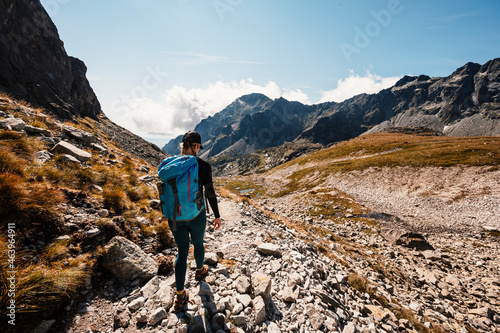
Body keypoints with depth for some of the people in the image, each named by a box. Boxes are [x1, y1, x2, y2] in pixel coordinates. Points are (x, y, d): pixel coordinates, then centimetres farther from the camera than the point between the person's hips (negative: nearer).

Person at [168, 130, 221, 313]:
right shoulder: (203, 166, -17)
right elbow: (210, 193, -14)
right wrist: (217, 215, -1)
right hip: (196, 215, -3)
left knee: (182, 252, 17)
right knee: (198, 244, 25)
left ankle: (180, 296, 25)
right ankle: (200, 271, 53)